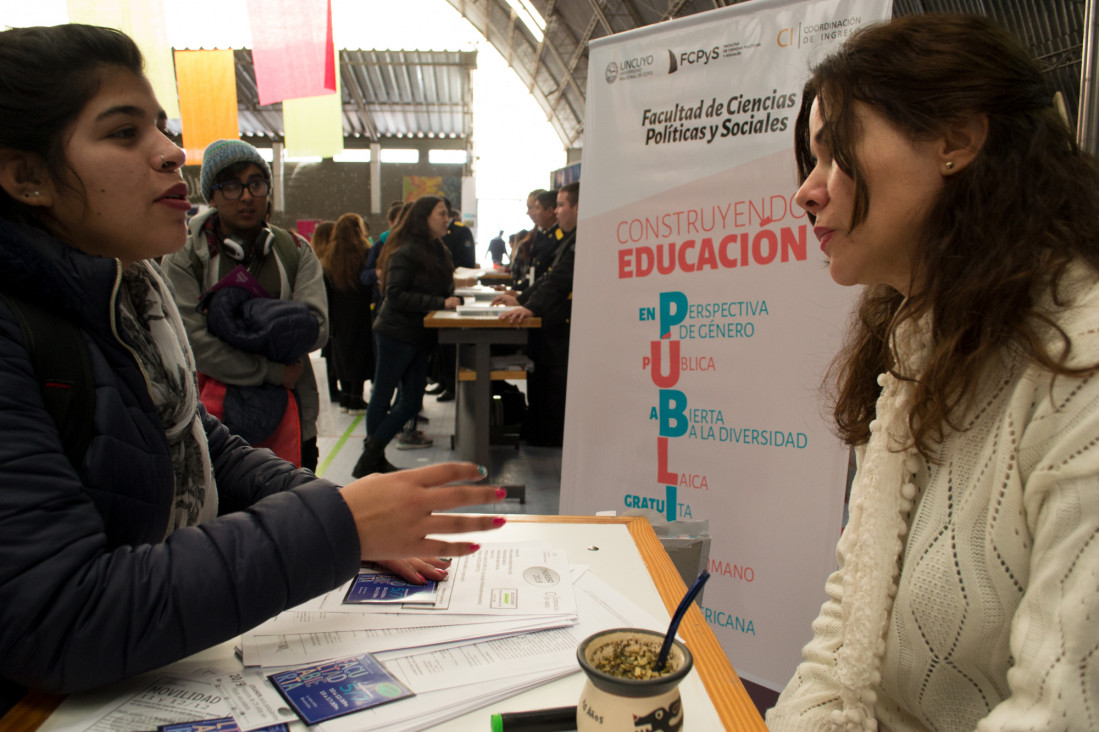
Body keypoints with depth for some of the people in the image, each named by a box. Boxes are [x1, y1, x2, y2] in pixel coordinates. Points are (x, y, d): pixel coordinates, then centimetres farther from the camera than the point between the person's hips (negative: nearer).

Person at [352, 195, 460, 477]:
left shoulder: (437, 251, 12)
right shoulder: (405, 252, -13)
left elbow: (442, 293, 15)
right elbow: (395, 295, -21)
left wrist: (455, 300, -6)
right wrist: (439, 303, -25)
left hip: (421, 337, 8)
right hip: (396, 334, -8)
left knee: (412, 402, 8)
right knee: (382, 396, 3)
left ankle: (372, 457, 18)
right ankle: (370, 460, 16)